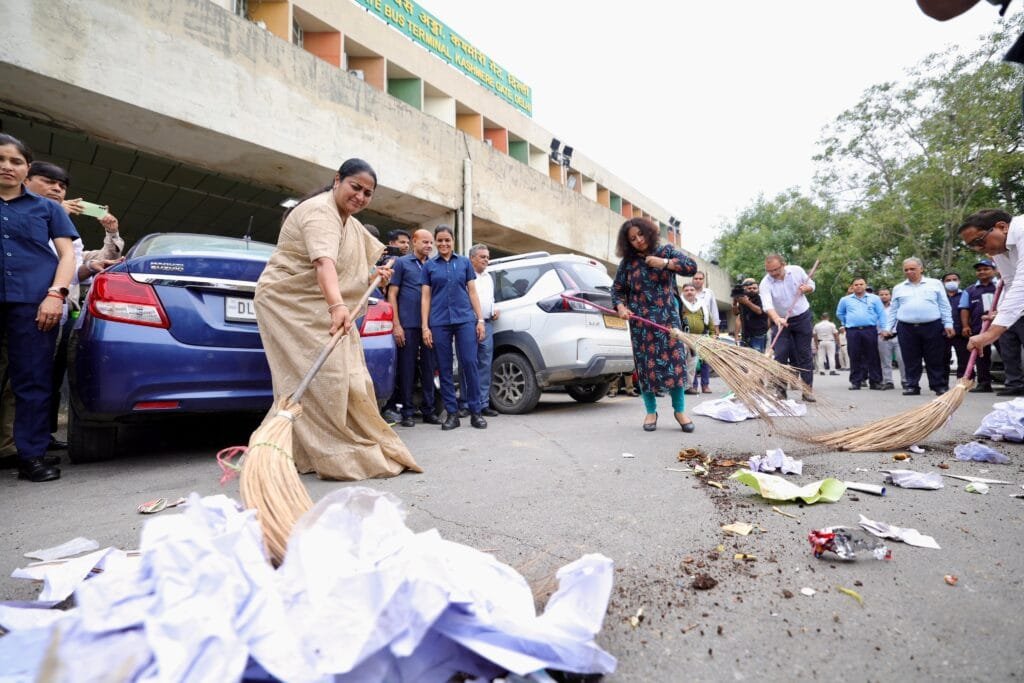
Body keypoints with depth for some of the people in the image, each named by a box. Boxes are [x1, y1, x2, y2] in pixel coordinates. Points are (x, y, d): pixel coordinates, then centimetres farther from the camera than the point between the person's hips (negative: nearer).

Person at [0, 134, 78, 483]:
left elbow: (67, 254, 9)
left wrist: (55, 294, -7)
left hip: (33, 301, -1)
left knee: (33, 381, -2)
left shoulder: (47, 208, 16)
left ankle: (31, 456, 2)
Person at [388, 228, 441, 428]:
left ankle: (429, 410, 15)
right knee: (407, 367, 1)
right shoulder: (402, 263, 5)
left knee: (429, 367, 6)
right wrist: (396, 324, -8)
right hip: (408, 324, -3)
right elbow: (392, 294, 1)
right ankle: (407, 412, 9)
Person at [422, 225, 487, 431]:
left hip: (465, 319, 0)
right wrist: (425, 326, -1)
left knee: (470, 363, -7)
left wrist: (480, 319, 2)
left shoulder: (464, 262, 11)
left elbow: (472, 292, 10)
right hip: (439, 322, 1)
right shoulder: (429, 266, 10)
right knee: (445, 368, 3)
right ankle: (452, 413, 10)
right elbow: (425, 297, 7)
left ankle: (476, 411, 3)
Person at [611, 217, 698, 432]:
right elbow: (617, 289, 9)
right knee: (646, 364, 1)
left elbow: (692, 266, -2)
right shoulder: (627, 261, 5)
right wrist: (620, 307, -10)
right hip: (640, 320, 1)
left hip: (667, 316, 0)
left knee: (675, 360, -5)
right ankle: (651, 411, 14)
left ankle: (679, 410, 8)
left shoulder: (666, 251, 5)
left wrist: (665, 263, -13)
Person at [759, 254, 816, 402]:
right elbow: (768, 305, -33)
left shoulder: (797, 270, -9)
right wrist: (777, 319, -51)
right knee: (780, 355, -8)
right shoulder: (765, 283, -18)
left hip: (803, 318, 1)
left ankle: (807, 389, 10)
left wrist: (806, 288, -16)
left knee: (804, 355, 3)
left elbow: (811, 284, 9)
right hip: (781, 321, -1)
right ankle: (781, 390, -1)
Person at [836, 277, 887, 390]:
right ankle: (856, 382, 4)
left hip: (870, 331, -1)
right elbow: (839, 313, 27)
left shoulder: (874, 298, 10)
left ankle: (875, 381, 3)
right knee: (855, 357, 0)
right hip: (852, 332, 1)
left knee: (873, 357, -1)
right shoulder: (845, 300, 13)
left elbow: (881, 314, 5)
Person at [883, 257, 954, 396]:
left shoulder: (935, 284, 10)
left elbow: (944, 306, 7)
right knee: (910, 360, 2)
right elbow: (893, 310, 14)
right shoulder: (898, 288, 14)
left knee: (935, 359, 1)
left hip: (932, 327, -1)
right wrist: (888, 327, 7)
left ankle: (940, 386, 8)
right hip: (906, 328, 1)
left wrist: (948, 324, -1)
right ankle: (912, 386, 8)